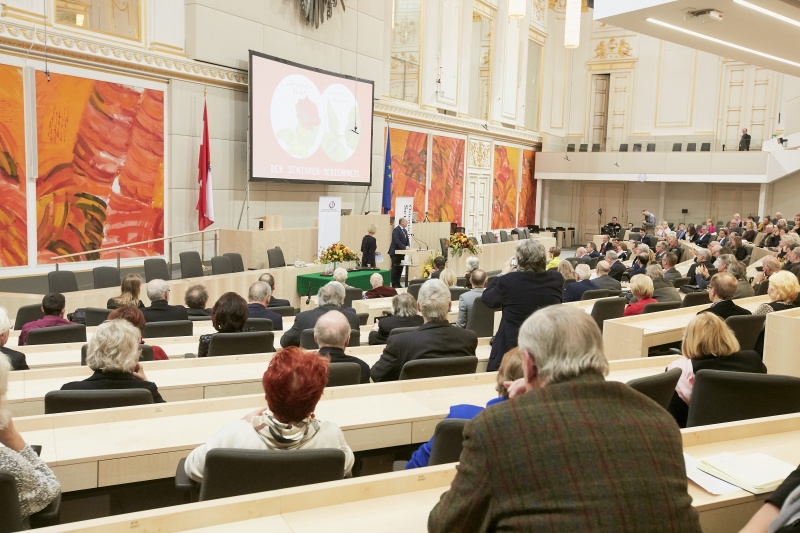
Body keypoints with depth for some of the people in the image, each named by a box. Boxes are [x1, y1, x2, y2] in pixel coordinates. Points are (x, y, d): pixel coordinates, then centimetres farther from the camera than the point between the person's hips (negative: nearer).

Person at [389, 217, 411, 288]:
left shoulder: (405, 230, 15)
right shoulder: (396, 230, -13)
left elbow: (407, 240, 15)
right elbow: (397, 241, -21)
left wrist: (408, 246, -5)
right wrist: (405, 247, -23)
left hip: (401, 253, 8)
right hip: (395, 253, -8)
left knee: (400, 269, 9)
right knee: (395, 269, -4)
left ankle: (398, 283, 16)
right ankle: (394, 285, 1)